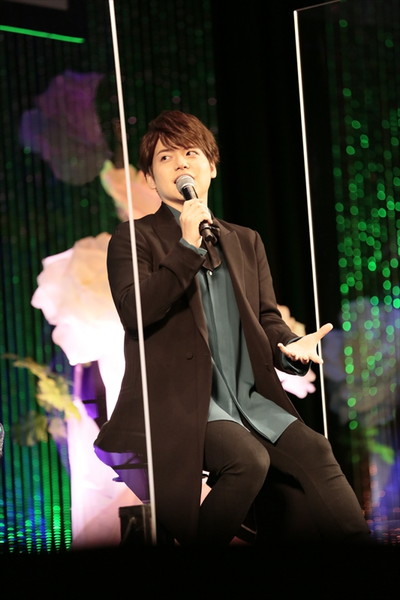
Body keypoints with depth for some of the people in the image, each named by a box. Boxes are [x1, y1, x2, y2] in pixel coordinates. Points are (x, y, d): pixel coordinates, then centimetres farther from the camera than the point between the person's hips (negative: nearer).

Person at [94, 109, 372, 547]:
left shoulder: (247, 242, 22)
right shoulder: (134, 238, 5)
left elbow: (267, 321, 17)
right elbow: (134, 312, -12)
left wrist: (291, 347, -6)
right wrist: (188, 247, -17)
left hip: (250, 397, 5)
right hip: (180, 400, -5)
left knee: (313, 450, -19)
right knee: (248, 459, -29)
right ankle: (197, 543, -10)